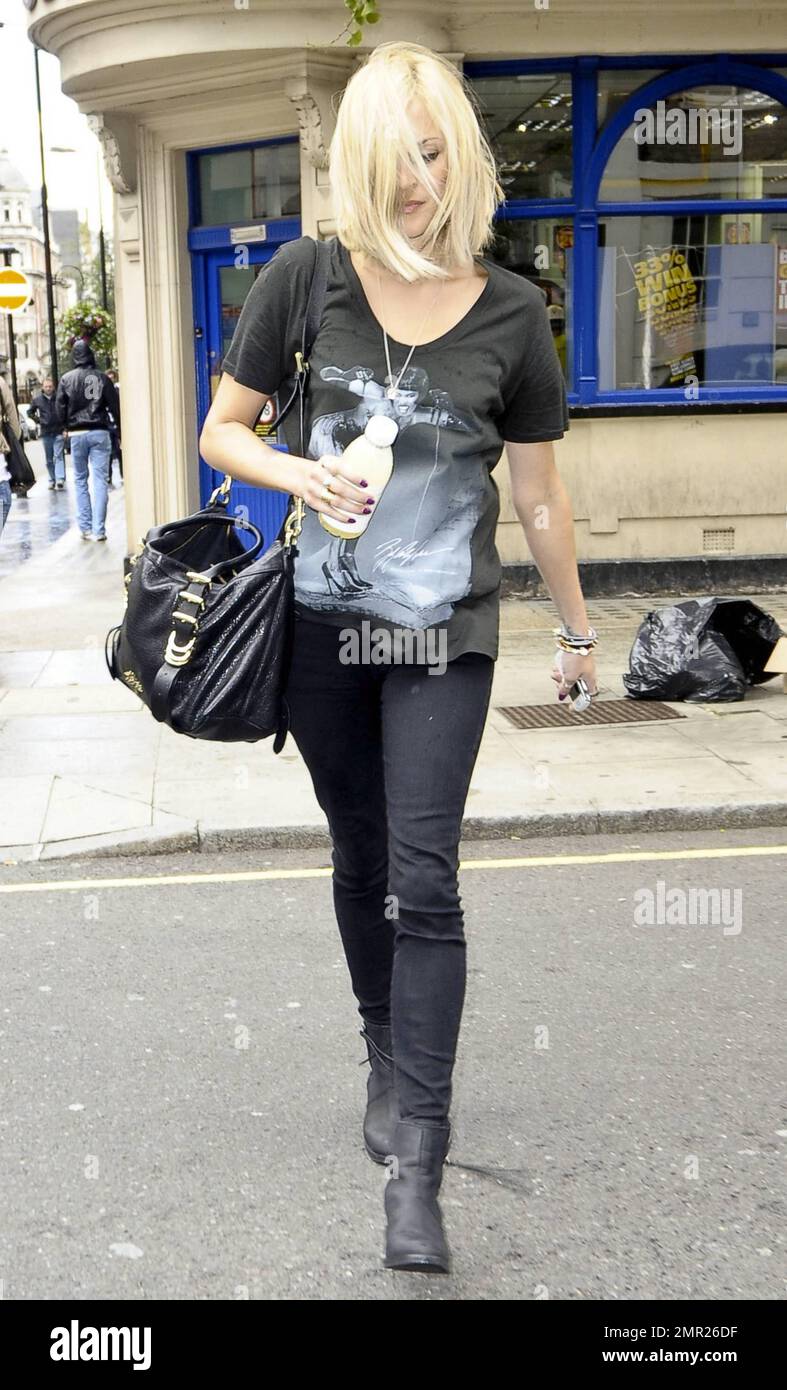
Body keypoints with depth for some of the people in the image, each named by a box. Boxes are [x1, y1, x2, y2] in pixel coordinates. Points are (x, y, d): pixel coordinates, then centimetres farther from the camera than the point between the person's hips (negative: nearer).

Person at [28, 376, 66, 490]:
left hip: (58, 431, -3)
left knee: (59, 456, -11)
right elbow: (30, 412, 16)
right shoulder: (37, 399, 2)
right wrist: (38, 420, 4)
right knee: (49, 458, 9)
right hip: (45, 432, 3)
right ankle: (52, 480, 17)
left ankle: (60, 479, -19)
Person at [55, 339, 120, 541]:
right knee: (100, 481, 0)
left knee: (80, 480, 11)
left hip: (77, 434, 1)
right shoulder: (101, 377, -2)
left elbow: (60, 408, 0)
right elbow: (115, 406, -1)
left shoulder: (66, 379, 0)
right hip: (100, 432, -1)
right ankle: (98, 529, -4)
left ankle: (85, 528, 8)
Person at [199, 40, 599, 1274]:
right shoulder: (306, 278, -4)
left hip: (445, 635, -1)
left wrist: (577, 630, 12)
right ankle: (388, 1059, 38)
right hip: (322, 621, 2)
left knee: (422, 879, -8)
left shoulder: (509, 312, -4)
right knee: (361, 859, 16)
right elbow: (221, 431, 3)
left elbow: (539, 494, 5)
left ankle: (418, 1157, -1)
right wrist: (299, 474, -18)